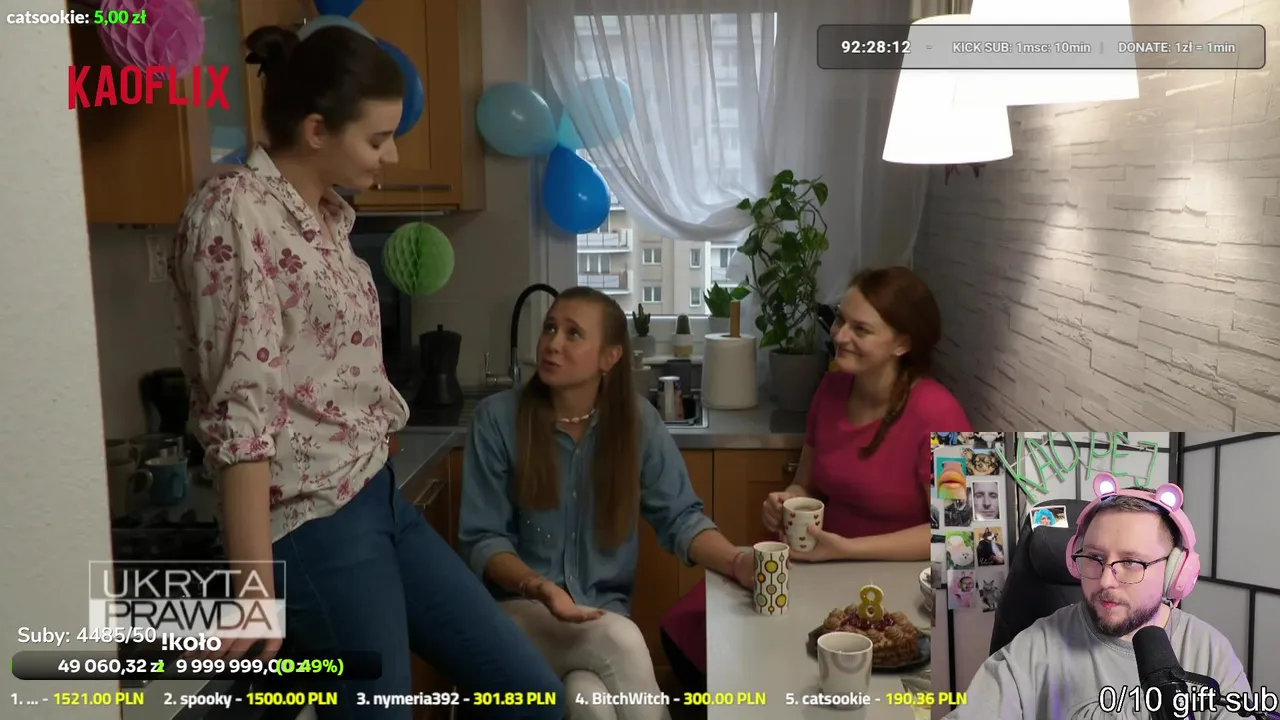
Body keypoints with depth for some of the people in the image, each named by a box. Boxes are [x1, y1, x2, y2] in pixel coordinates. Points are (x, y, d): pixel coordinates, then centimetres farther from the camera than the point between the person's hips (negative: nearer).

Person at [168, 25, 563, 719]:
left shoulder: (326, 216, 12)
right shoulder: (236, 211, -15)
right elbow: (238, 412, -21)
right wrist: (255, 586, -21)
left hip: (380, 501, 9)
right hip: (312, 527, -9)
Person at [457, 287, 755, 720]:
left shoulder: (638, 421, -2)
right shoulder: (497, 419, -7)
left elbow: (680, 517, -2)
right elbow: (482, 539, -7)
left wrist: (738, 563, -21)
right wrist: (538, 587, -25)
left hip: (605, 612, 2)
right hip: (519, 610, -1)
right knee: (624, 641, -28)